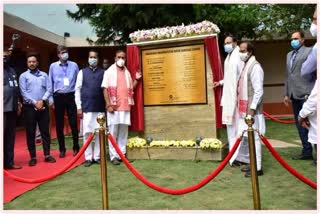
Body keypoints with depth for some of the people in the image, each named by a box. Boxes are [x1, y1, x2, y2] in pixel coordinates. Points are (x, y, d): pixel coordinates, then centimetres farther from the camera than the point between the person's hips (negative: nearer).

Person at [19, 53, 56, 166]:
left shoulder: (44, 75, 11)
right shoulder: (23, 76, 5)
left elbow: (48, 90, 2)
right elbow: (23, 92, -4)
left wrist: (42, 100, -12)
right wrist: (34, 103, -12)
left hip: (43, 106, 2)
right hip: (29, 107, -1)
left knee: (45, 131, 5)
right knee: (30, 133, 3)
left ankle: (47, 155, 12)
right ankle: (33, 157, 11)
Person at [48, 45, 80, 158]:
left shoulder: (74, 65, 3)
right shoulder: (53, 66, 3)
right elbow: (50, 83, 7)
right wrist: (51, 99, 5)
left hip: (71, 96, -1)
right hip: (58, 97, 1)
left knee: (73, 123, 3)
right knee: (59, 125, 7)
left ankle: (76, 147, 16)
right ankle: (62, 149, 20)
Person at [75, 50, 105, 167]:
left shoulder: (103, 72, 6)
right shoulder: (82, 72, 7)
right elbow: (77, 90, 5)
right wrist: (79, 107, -1)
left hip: (100, 108, 1)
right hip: (86, 108, 0)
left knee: (99, 133, 4)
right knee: (87, 133, 1)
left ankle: (97, 156, 14)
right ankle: (88, 157, 10)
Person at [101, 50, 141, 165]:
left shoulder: (127, 72, 15)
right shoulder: (109, 71, 1)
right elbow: (105, 89, -6)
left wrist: (137, 79, 3)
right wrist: (108, 104, -14)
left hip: (125, 106, 5)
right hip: (114, 107, -5)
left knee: (123, 132, 8)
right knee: (113, 132, 0)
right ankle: (113, 156, 7)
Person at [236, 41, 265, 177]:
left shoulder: (255, 67, -13)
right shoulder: (246, 66, 15)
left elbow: (259, 90, -19)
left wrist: (252, 108, -21)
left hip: (251, 110, -9)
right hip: (245, 109, 9)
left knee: (254, 137, -4)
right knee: (249, 137, 14)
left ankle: (257, 168, 5)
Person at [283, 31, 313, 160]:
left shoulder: (309, 51, -2)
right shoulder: (289, 55, 19)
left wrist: (309, 93, -16)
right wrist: (286, 94, 14)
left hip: (306, 95, -7)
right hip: (294, 95, 7)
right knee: (300, 124, 9)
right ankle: (307, 151, 17)